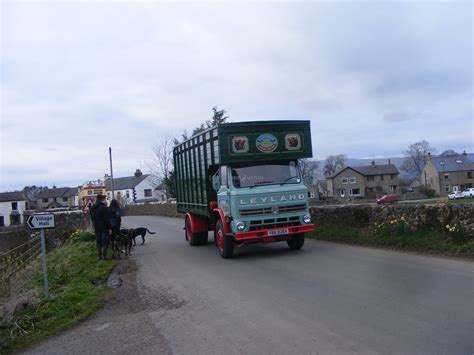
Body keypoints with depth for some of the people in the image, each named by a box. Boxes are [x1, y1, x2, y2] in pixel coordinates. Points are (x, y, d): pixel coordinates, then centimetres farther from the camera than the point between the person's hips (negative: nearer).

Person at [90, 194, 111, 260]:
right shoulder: (103, 207, -14)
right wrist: (109, 228, -10)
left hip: (97, 228, 6)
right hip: (104, 228, -6)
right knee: (105, 242, 0)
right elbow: (106, 219, -14)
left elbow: (92, 218, 15)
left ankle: (99, 256, 13)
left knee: (98, 242, 12)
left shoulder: (92, 208, 9)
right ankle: (104, 256, -2)